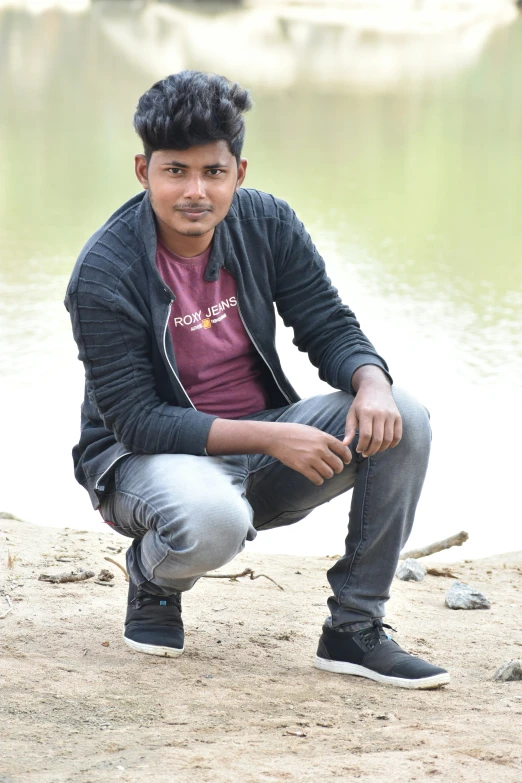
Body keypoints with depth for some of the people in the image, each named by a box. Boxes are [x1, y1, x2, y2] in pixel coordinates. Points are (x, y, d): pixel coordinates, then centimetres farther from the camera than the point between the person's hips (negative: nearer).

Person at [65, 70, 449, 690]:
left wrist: (372, 384, -26)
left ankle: (355, 630, -9)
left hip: (261, 447, 5)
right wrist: (271, 437, -31)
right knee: (212, 521, -40)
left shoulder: (266, 226, -5)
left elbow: (331, 329, 0)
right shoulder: (105, 273, -20)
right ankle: (152, 577, 0)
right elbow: (136, 422, -22)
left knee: (402, 419, -18)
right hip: (146, 457, -5)